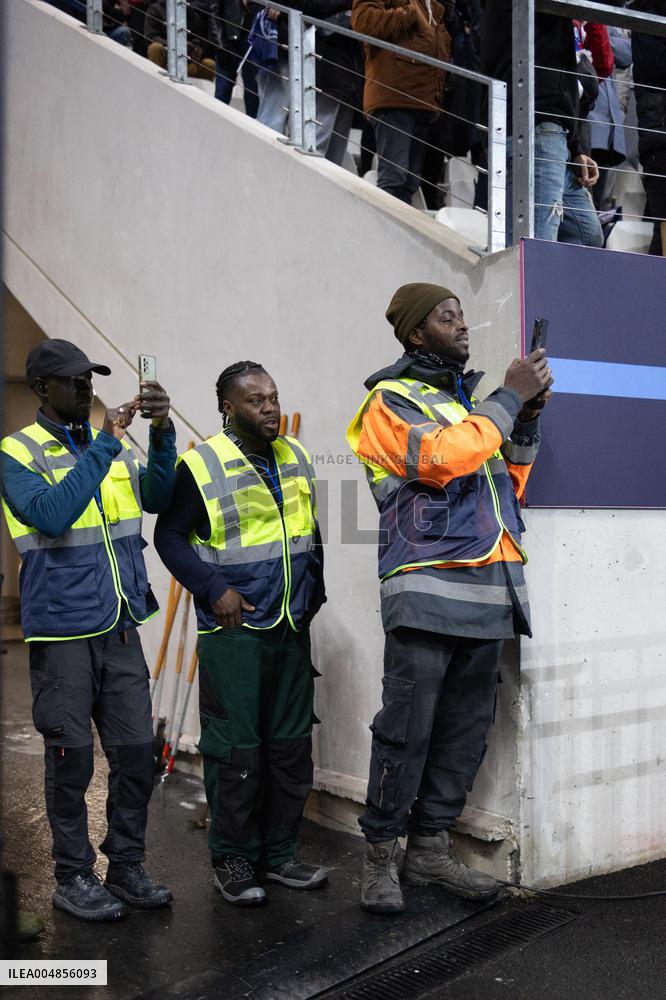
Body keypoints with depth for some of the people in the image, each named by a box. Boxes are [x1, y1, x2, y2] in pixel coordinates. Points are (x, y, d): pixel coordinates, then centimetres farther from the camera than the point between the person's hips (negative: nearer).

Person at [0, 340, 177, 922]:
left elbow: (158, 498, -2)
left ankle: (127, 867, 23)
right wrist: (104, 445, -22)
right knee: (71, 759, 4)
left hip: (120, 627, 5)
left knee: (136, 752, 7)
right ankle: (74, 878, 20)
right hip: (63, 631, -5)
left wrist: (162, 433, -15)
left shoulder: (112, 445, 12)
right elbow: (51, 515, -21)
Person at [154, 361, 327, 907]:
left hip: (293, 629, 6)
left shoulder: (296, 457, 9)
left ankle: (279, 853, 25)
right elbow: (169, 536, -6)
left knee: (292, 744, 11)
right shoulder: (201, 465, -9)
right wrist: (214, 590, -14)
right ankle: (233, 860, 16)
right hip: (235, 632, -6)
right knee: (236, 749, 0)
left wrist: (312, 592, 12)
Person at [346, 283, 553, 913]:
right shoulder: (391, 401, 1)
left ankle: (430, 848, 20)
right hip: (428, 586, -7)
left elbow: (508, 486, 24)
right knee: (406, 729, -5)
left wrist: (527, 419, 10)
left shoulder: (470, 400, 23)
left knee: (466, 729, 9)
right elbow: (444, 457, -18)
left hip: (489, 589, 7)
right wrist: (509, 398, -7)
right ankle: (380, 856, 9)